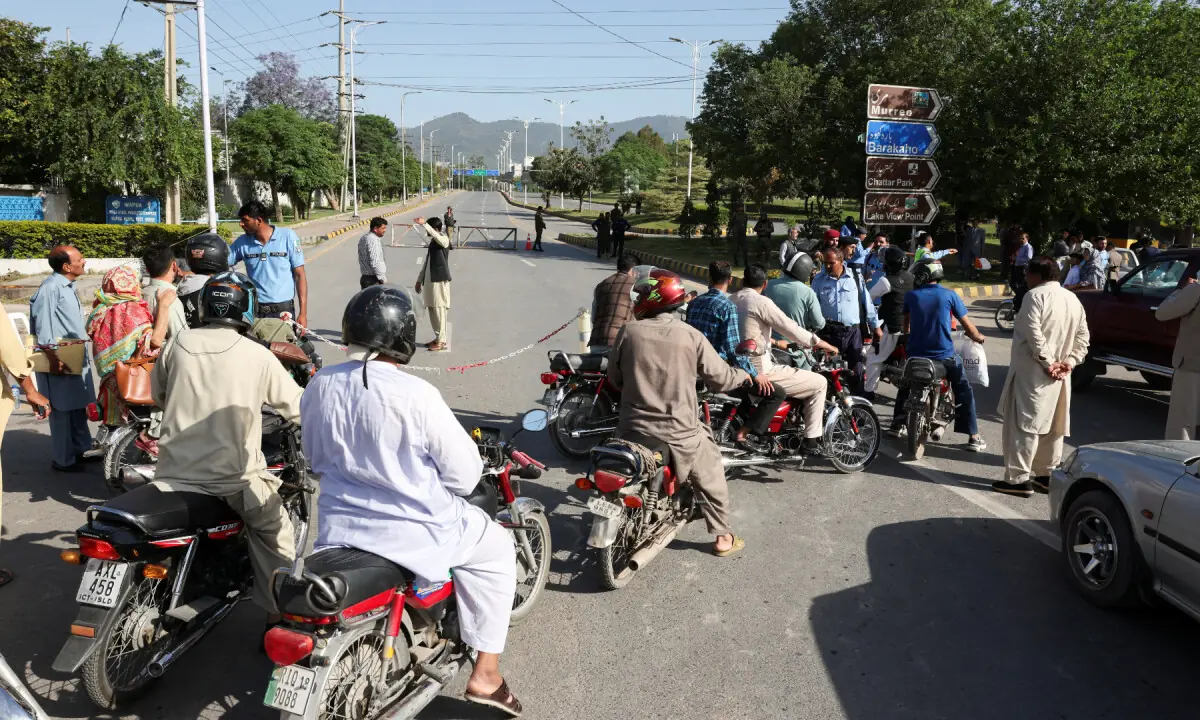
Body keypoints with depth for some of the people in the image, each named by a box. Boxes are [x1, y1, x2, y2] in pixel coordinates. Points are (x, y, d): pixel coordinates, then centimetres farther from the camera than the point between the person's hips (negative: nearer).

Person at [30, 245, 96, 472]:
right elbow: (43, 327, -22)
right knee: (62, 410, 1)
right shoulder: (50, 288, -19)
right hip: (60, 361, -9)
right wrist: (53, 359, -22)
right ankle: (63, 459, 11)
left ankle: (80, 450, 30)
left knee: (79, 407, 17)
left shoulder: (68, 286, 11)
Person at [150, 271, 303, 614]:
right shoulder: (257, 355, -9)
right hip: (235, 479, -3)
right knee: (275, 532, 16)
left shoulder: (178, 345, 0)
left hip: (175, 474, 3)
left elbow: (157, 394, 17)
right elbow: (296, 407, 0)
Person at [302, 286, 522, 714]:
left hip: (338, 527, 6)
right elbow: (465, 474, -15)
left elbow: (316, 459, 11)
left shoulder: (318, 386, -4)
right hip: (414, 531, -6)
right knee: (496, 549, 17)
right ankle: (486, 675, 18)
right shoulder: (414, 394, -22)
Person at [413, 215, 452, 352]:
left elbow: (436, 236, -35)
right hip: (430, 281, 9)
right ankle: (438, 338, 20)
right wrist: (419, 279, 21)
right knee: (432, 310, 11)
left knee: (440, 310, -5)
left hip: (439, 281, -9)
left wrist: (424, 224, -36)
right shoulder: (432, 242, 16)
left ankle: (442, 341, 0)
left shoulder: (444, 240, -9)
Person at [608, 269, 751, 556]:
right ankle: (722, 537, 29)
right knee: (711, 477, 22)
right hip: (679, 431, -1)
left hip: (635, 429, 1)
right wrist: (743, 375, 20)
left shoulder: (628, 332, -6)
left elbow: (614, 378, 6)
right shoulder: (691, 336, -10)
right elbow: (721, 378, -2)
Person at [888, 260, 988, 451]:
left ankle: (897, 425, 32)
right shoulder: (949, 295, -5)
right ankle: (973, 437, 7)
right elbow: (968, 326, -1)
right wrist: (978, 337, 21)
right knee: (964, 391, 12)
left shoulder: (911, 296, 1)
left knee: (905, 386, 28)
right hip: (944, 356, -2)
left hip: (915, 354, 2)